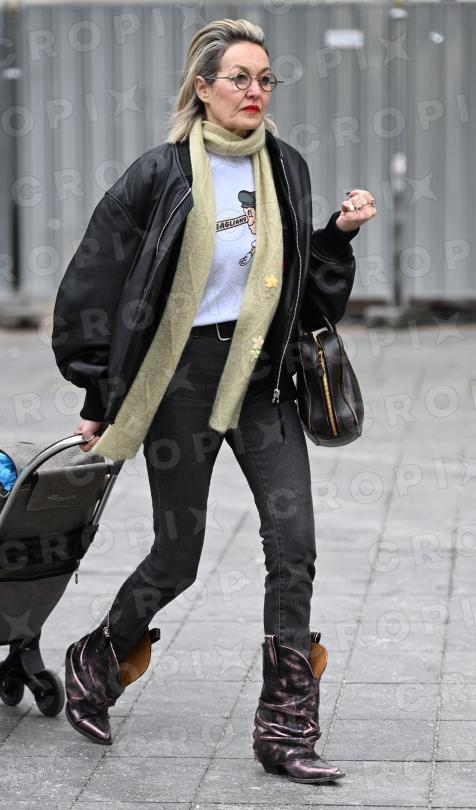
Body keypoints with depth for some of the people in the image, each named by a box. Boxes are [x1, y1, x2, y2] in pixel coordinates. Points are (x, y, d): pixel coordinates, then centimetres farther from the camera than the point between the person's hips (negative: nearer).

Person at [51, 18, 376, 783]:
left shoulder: (287, 168, 6)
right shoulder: (160, 175, -8)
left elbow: (307, 291, 13)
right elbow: (94, 284, -2)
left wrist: (340, 233, -4)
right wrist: (98, 396, 0)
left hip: (262, 375, 4)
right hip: (181, 375, -4)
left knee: (293, 541, -6)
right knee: (177, 558, 4)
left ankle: (286, 728, 3)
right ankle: (96, 661, 33)